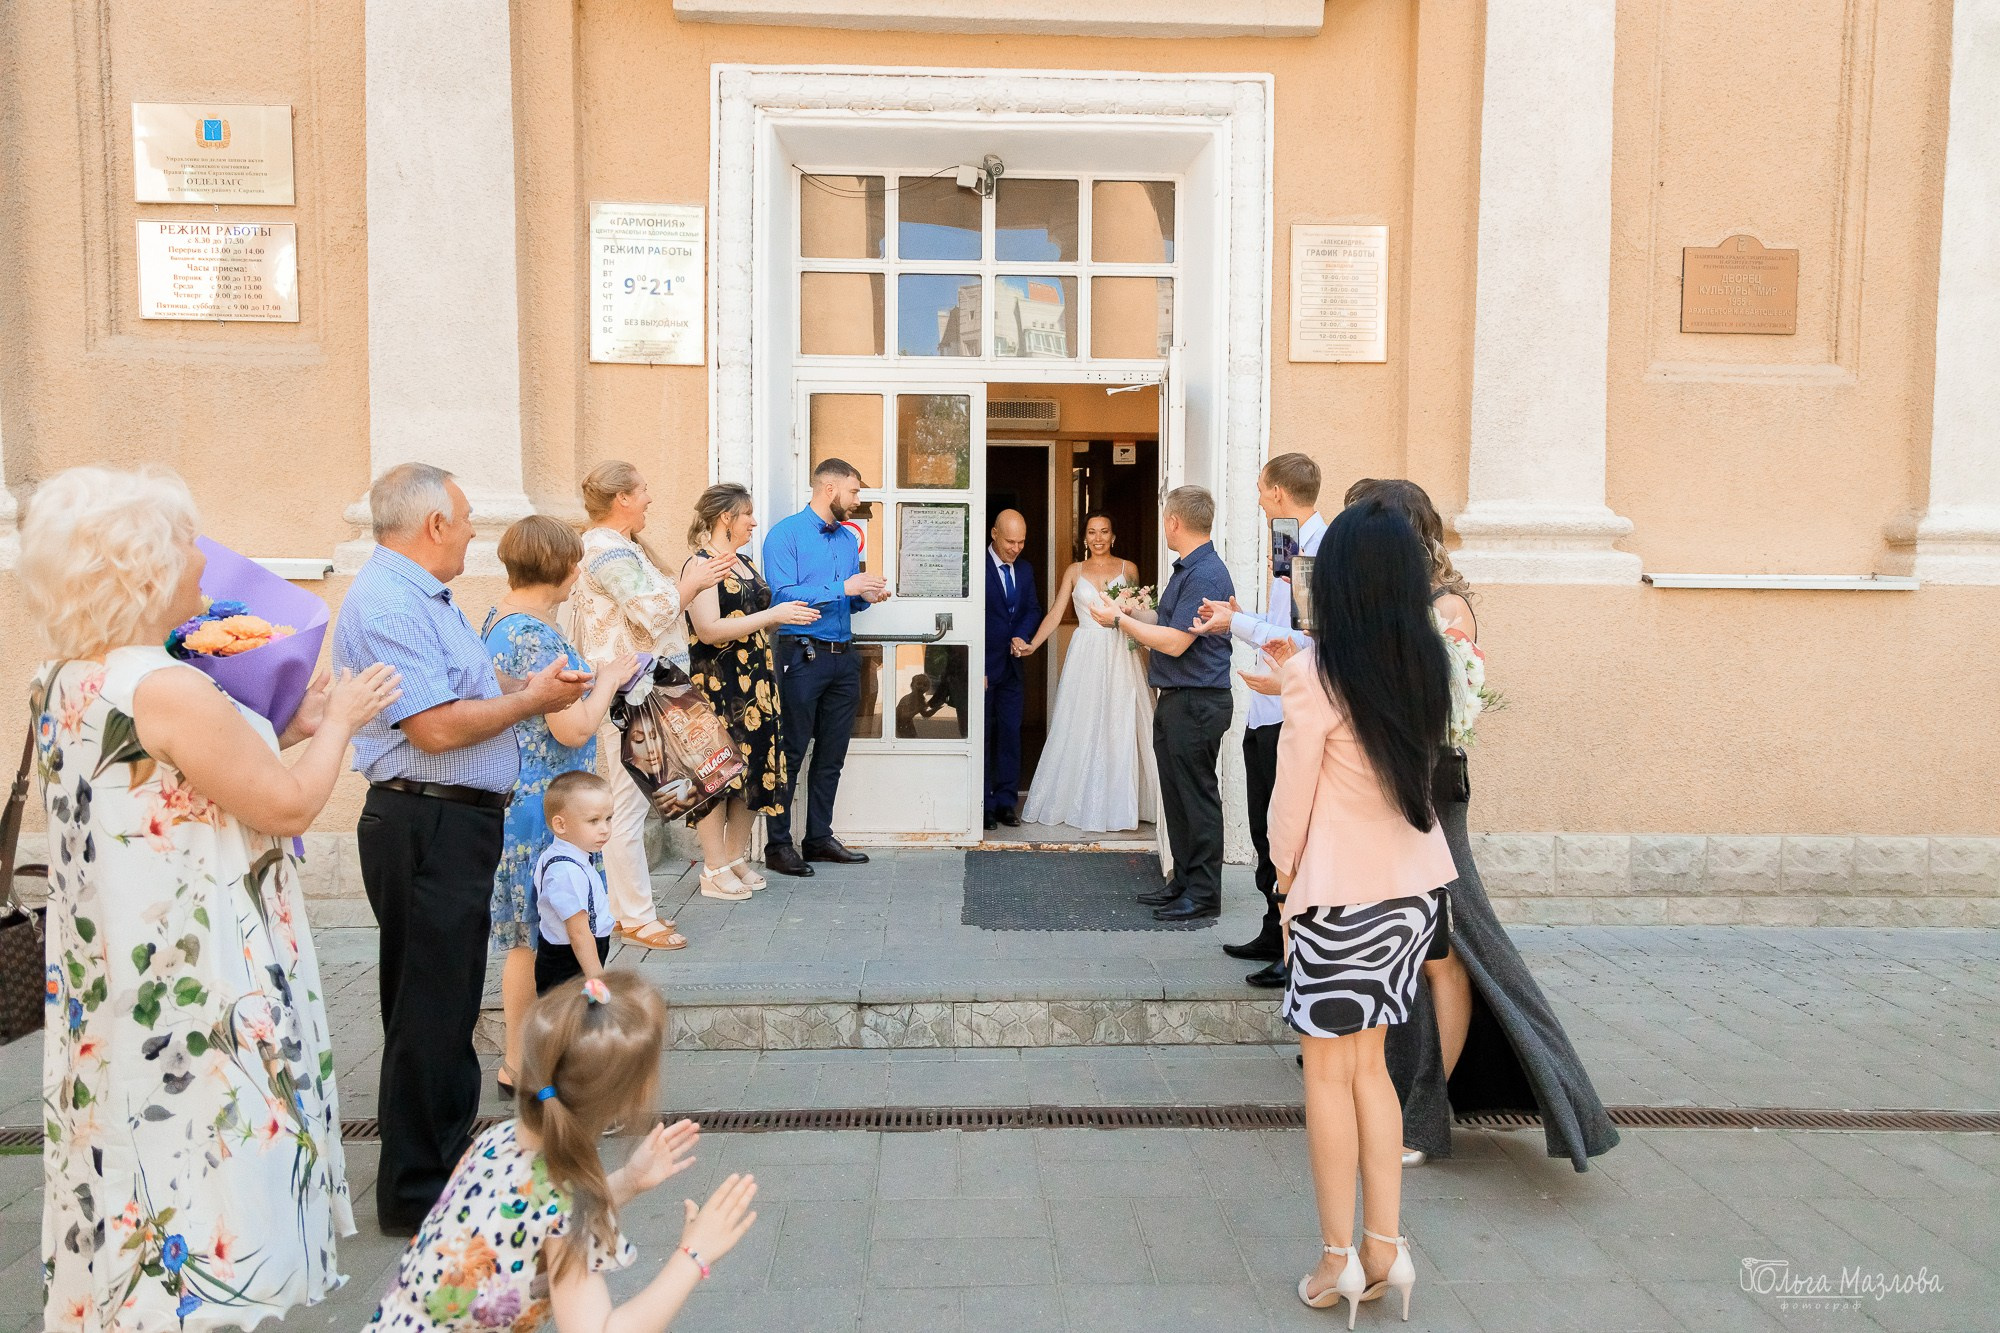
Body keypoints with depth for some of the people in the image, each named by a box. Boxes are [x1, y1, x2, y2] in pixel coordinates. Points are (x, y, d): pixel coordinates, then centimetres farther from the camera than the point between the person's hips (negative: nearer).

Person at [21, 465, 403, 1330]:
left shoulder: (63, 683, 6)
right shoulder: (165, 689, -23)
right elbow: (288, 807, -17)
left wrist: (283, 732, 12)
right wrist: (340, 718, -3)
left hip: (108, 983, 9)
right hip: (197, 990, -9)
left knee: (140, 1151, 21)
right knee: (206, 1161, 3)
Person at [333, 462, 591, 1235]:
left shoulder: (423, 597, 16)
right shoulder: (385, 604, -18)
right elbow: (437, 727, -23)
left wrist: (525, 686, 6)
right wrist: (530, 701, -12)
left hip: (457, 824, 11)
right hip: (427, 829, -11)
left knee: (448, 1005, 20)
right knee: (430, 1011, 0)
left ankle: (448, 1155, 35)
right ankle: (416, 1194, 14)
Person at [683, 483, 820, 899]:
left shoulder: (744, 562, 15)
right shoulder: (700, 564, -11)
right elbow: (709, 630, -21)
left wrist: (789, 614, 6)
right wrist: (773, 615, -20)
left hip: (756, 682, 8)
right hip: (718, 686, -8)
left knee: (753, 768, 10)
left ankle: (736, 857, 22)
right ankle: (714, 870, 6)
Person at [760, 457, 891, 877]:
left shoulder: (849, 539, 16)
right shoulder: (785, 534, -6)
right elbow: (784, 595, -16)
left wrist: (866, 596, -1)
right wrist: (844, 588, -19)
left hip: (844, 657, 7)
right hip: (802, 655, -7)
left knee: (832, 755, 11)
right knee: (791, 754, -3)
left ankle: (820, 838, 21)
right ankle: (777, 844, 5)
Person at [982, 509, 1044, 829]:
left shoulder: (1025, 569, 11)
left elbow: (1033, 609, 12)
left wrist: (1021, 637, -9)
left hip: (1013, 667, 6)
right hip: (984, 667, -6)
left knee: (1010, 735, 8)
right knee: (982, 736, 1)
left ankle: (1006, 802, 15)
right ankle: (984, 805, 7)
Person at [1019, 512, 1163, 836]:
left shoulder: (1128, 568, 8)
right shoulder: (1075, 571, 9)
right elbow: (1055, 613, 4)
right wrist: (1031, 645, -7)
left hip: (1121, 654, 0)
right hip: (1086, 654, 0)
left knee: (1121, 728, -1)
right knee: (1081, 727, 0)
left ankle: (1119, 805, 8)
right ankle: (1081, 802, 9)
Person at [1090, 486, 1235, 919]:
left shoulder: (1205, 575, -18)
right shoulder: (1186, 569, 14)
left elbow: (1175, 642, -21)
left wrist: (1118, 619, -13)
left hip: (1197, 701, -10)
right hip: (1175, 700, 10)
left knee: (1197, 797, -2)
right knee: (1176, 795, 15)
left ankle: (1203, 895, 6)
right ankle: (1183, 881, 25)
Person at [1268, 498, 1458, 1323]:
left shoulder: (1315, 674, -16)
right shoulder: (1427, 666, 0)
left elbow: (1293, 796, -11)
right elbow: (1417, 767, 9)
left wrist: (1285, 877, 5)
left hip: (1342, 890, -6)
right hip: (1415, 883, 6)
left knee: (1328, 1071, 8)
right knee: (1368, 1062, 17)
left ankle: (1339, 1260, 18)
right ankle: (1384, 1248, 23)